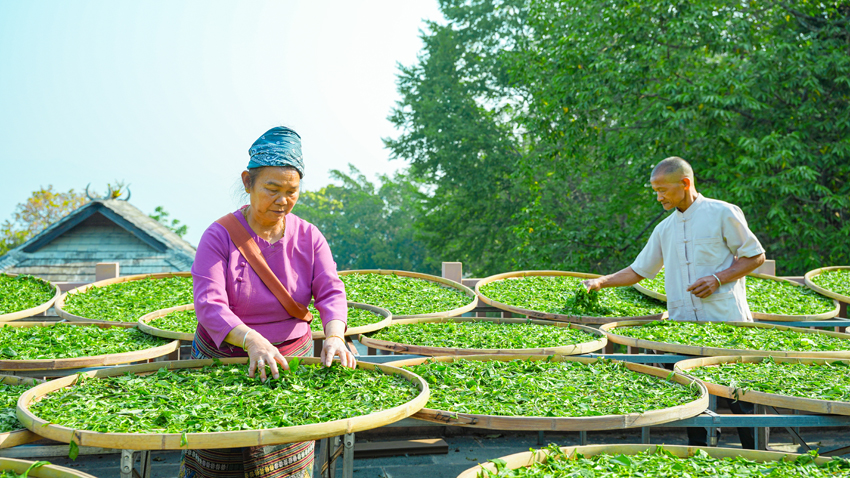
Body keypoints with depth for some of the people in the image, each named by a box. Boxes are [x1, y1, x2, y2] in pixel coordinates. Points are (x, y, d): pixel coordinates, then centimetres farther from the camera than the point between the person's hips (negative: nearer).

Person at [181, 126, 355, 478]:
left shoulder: (308, 237, -2)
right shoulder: (219, 236, -14)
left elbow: (331, 292, -12)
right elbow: (209, 304, -25)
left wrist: (334, 336, -34)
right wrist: (253, 340, -42)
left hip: (290, 361, 2)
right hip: (224, 362, -2)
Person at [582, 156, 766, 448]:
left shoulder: (723, 214, 0)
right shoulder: (665, 229, 16)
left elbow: (756, 256, 2)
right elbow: (638, 271, 22)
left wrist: (718, 279, -11)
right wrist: (601, 282, 9)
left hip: (725, 320, -5)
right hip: (683, 326, 5)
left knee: (740, 397, -3)